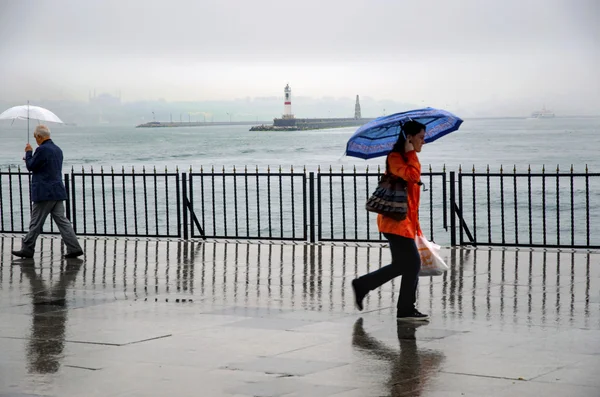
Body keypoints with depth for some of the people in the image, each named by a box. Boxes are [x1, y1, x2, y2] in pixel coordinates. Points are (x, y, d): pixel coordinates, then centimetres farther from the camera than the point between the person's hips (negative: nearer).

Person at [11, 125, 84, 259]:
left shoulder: (42, 149, -15)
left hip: (44, 193, -8)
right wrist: (31, 159, 25)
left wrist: (28, 152, 6)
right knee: (62, 220, 5)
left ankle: (27, 249, 11)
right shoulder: (58, 150, 13)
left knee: (36, 223, 2)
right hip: (58, 192, 8)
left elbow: (31, 167, -8)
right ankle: (74, 248, -4)